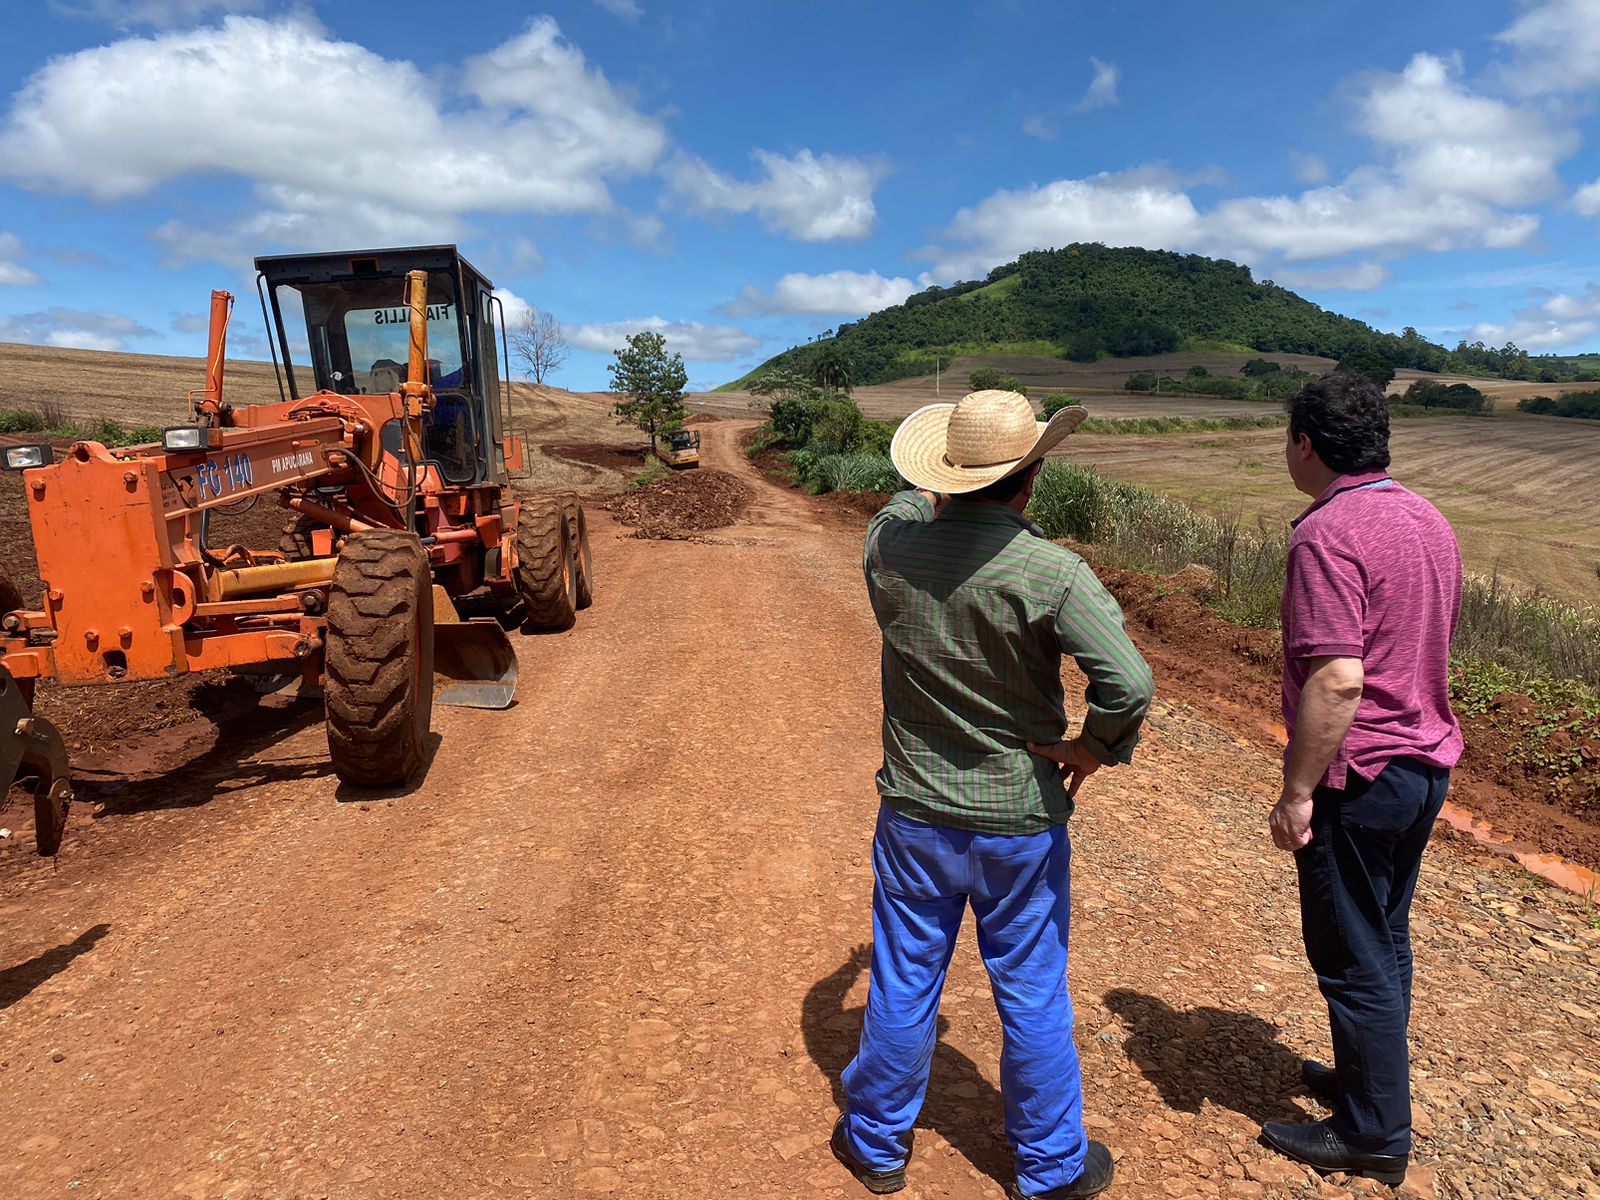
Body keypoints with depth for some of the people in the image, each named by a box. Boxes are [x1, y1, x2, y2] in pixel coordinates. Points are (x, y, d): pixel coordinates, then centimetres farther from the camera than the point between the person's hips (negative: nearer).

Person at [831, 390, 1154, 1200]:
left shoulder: (888, 544, -9)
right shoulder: (1052, 573, -21)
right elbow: (1128, 682, -29)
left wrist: (946, 486, 32)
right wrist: (1095, 747, -10)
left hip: (914, 813, 3)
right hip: (1021, 823, -2)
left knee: (903, 983, 18)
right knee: (1032, 996, 16)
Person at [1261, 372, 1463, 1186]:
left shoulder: (1327, 535, -22)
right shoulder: (1428, 521, 7)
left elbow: (1337, 678, -28)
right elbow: (1426, 648, 16)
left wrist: (1297, 792, -20)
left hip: (1359, 776, -9)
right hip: (1426, 761, 9)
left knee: (1351, 956, 7)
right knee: (1384, 939, 23)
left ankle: (1373, 1133, 22)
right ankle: (1369, 1078, 40)